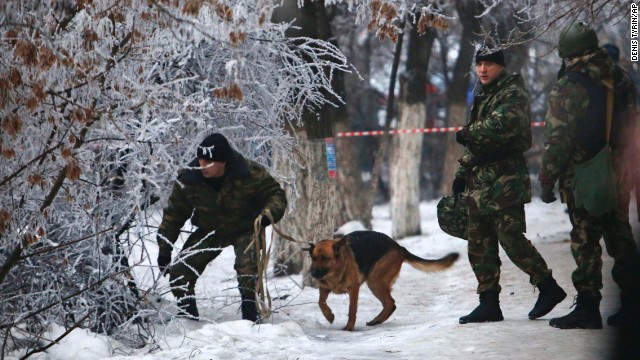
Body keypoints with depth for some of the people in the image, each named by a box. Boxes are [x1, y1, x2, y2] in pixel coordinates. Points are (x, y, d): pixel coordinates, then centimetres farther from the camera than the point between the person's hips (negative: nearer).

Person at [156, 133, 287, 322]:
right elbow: (173, 214, -7)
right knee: (179, 271, -8)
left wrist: (268, 214, -35)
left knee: (246, 266, -31)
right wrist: (164, 248, -8)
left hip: (245, 229, -3)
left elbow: (276, 195, -12)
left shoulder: (251, 174, -27)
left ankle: (250, 314, -17)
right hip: (209, 232, 3)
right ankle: (187, 315, 15)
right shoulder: (188, 179, -20)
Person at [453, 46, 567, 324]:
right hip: (480, 181, 9)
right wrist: (462, 173, 19)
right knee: (479, 244, 6)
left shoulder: (513, 93, -6)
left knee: (511, 238, -12)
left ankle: (548, 287, 1)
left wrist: (469, 132, -11)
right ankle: (488, 303, 10)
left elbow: (501, 124, -25)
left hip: (505, 179, -9)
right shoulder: (482, 97, 22)